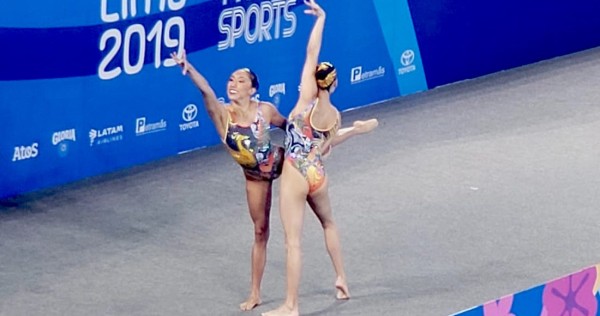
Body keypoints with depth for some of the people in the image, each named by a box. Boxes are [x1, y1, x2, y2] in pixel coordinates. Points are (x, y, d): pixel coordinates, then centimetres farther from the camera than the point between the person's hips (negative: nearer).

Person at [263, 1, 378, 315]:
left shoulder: (308, 99, -10)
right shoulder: (335, 115, 2)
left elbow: (311, 55, -10)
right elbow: (325, 147, 10)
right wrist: (354, 130, 22)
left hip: (295, 175, -5)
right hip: (318, 176, 5)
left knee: (293, 240, -6)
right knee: (328, 223, 33)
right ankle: (341, 280, 42)